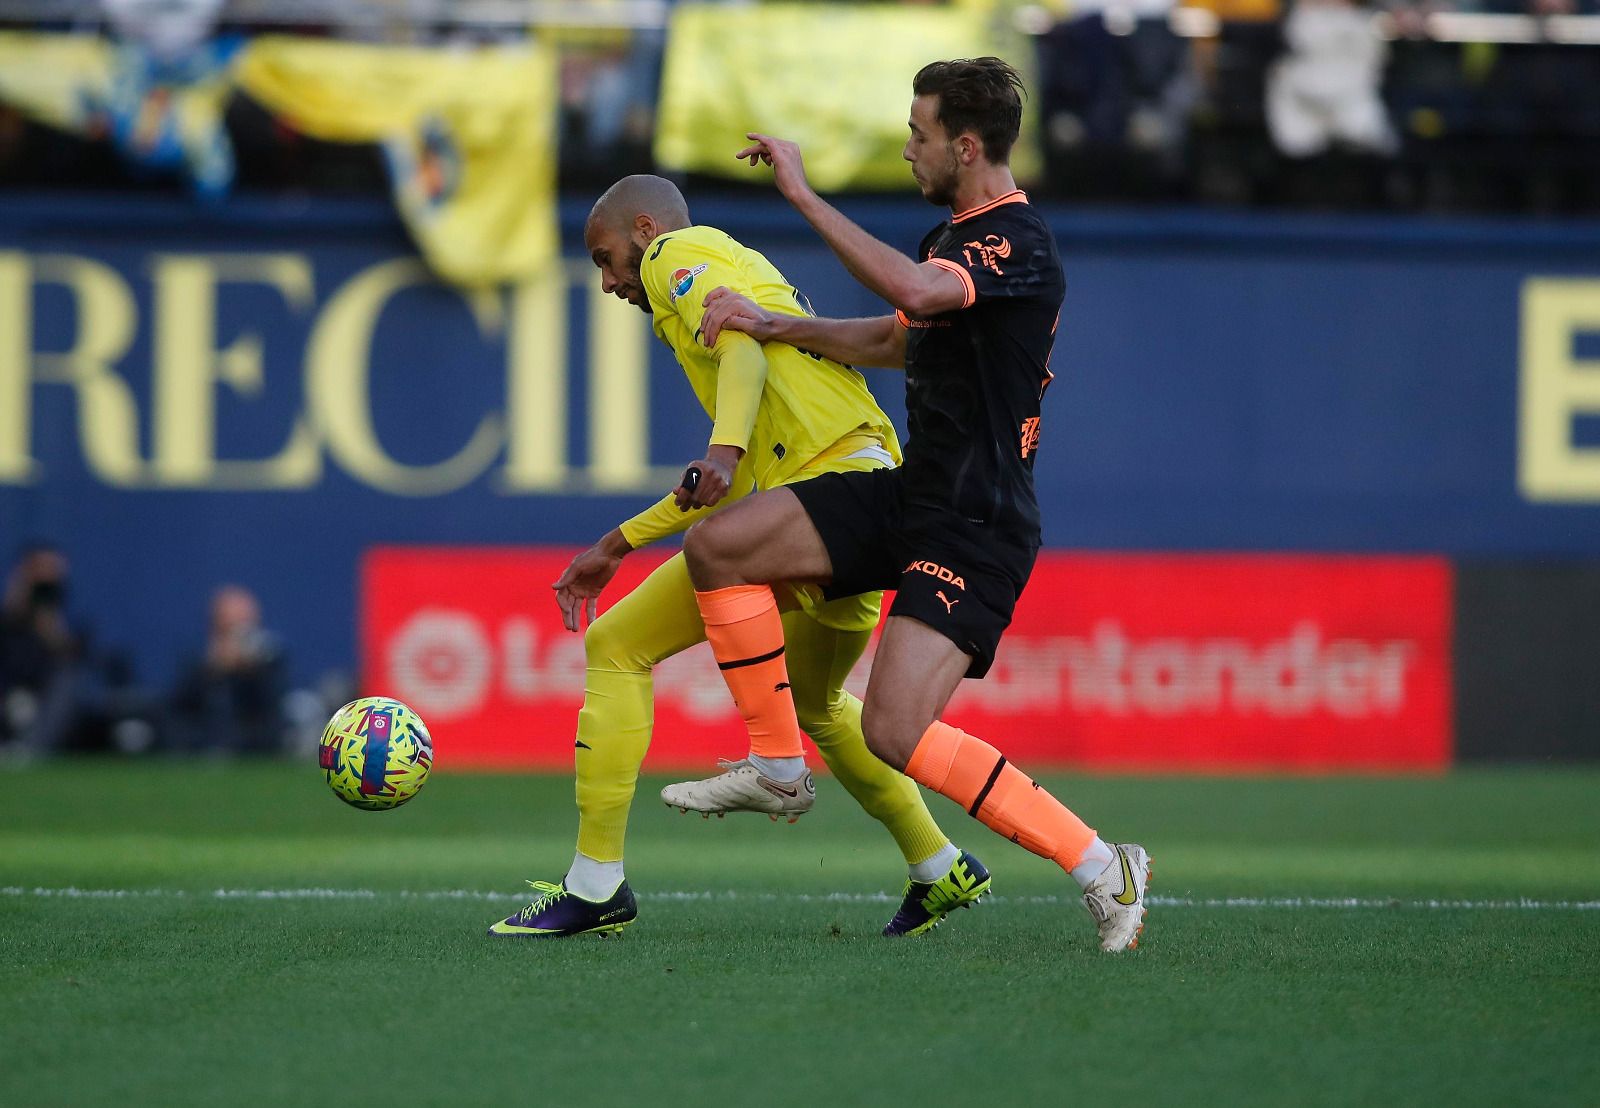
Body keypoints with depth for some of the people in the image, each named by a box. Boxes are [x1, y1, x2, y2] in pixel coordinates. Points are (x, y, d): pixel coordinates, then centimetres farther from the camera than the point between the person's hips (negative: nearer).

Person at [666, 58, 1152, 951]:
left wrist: (803, 193, -31)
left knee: (897, 734, -20)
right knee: (717, 545, -3)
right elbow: (898, 339, 31)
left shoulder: (1020, 242, -17)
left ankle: (1102, 868, -10)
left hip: (979, 527, -9)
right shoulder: (956, 237, 14)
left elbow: (914, 291, -37)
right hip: (910, 498, 9)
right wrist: (774, 325, 20)